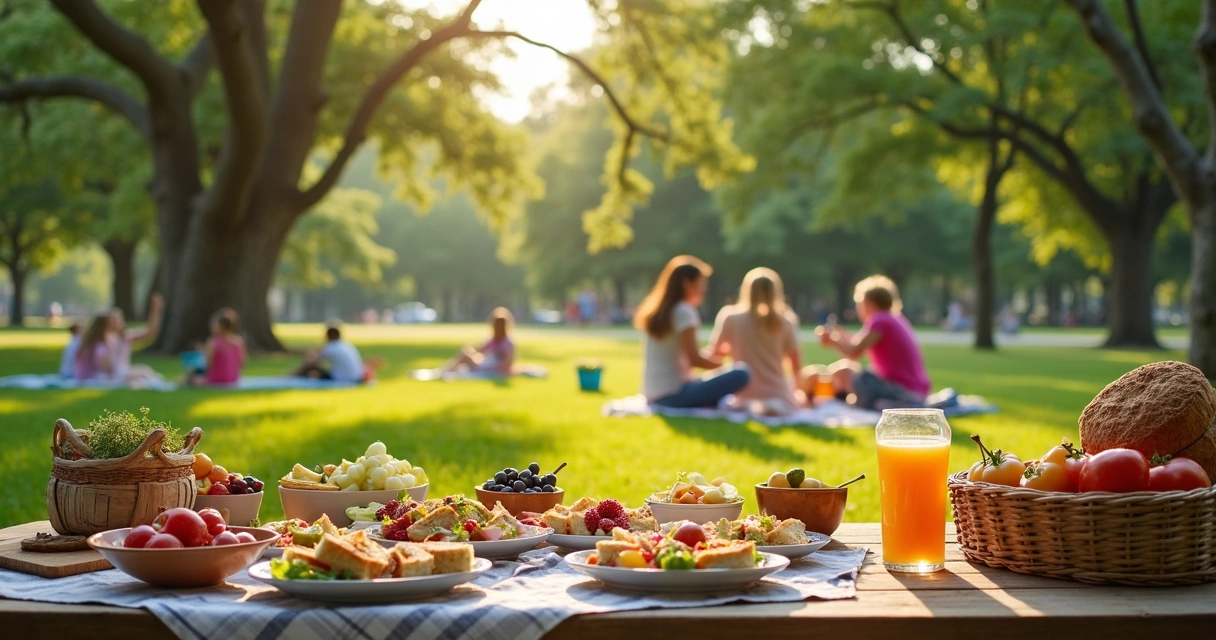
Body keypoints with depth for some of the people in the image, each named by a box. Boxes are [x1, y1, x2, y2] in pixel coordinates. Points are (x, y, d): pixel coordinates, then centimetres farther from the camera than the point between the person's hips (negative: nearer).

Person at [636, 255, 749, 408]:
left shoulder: (655, 311, 17)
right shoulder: (683, 311, -9)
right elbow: (694, 359, -13)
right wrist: (726, 365, 0)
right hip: (674, 394, -9)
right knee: (740, 374, -19)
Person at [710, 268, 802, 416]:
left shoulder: (730, 317, -5)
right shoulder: (785, 321, -3)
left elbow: (717, 351, 4)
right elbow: (796, 364, 1)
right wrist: (797, 391, 18)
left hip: (743, 395, 1)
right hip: (777, 395, -1)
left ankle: (747, 406, -8)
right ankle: (776, 407, -9)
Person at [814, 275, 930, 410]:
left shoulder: (880, 320, -12)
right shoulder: (896, 319, 16)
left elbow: (854, 353, -19)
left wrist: (833, 341, -3)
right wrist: (844, 338, 25)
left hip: (901, 391, -10)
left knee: (841, 370, -11)